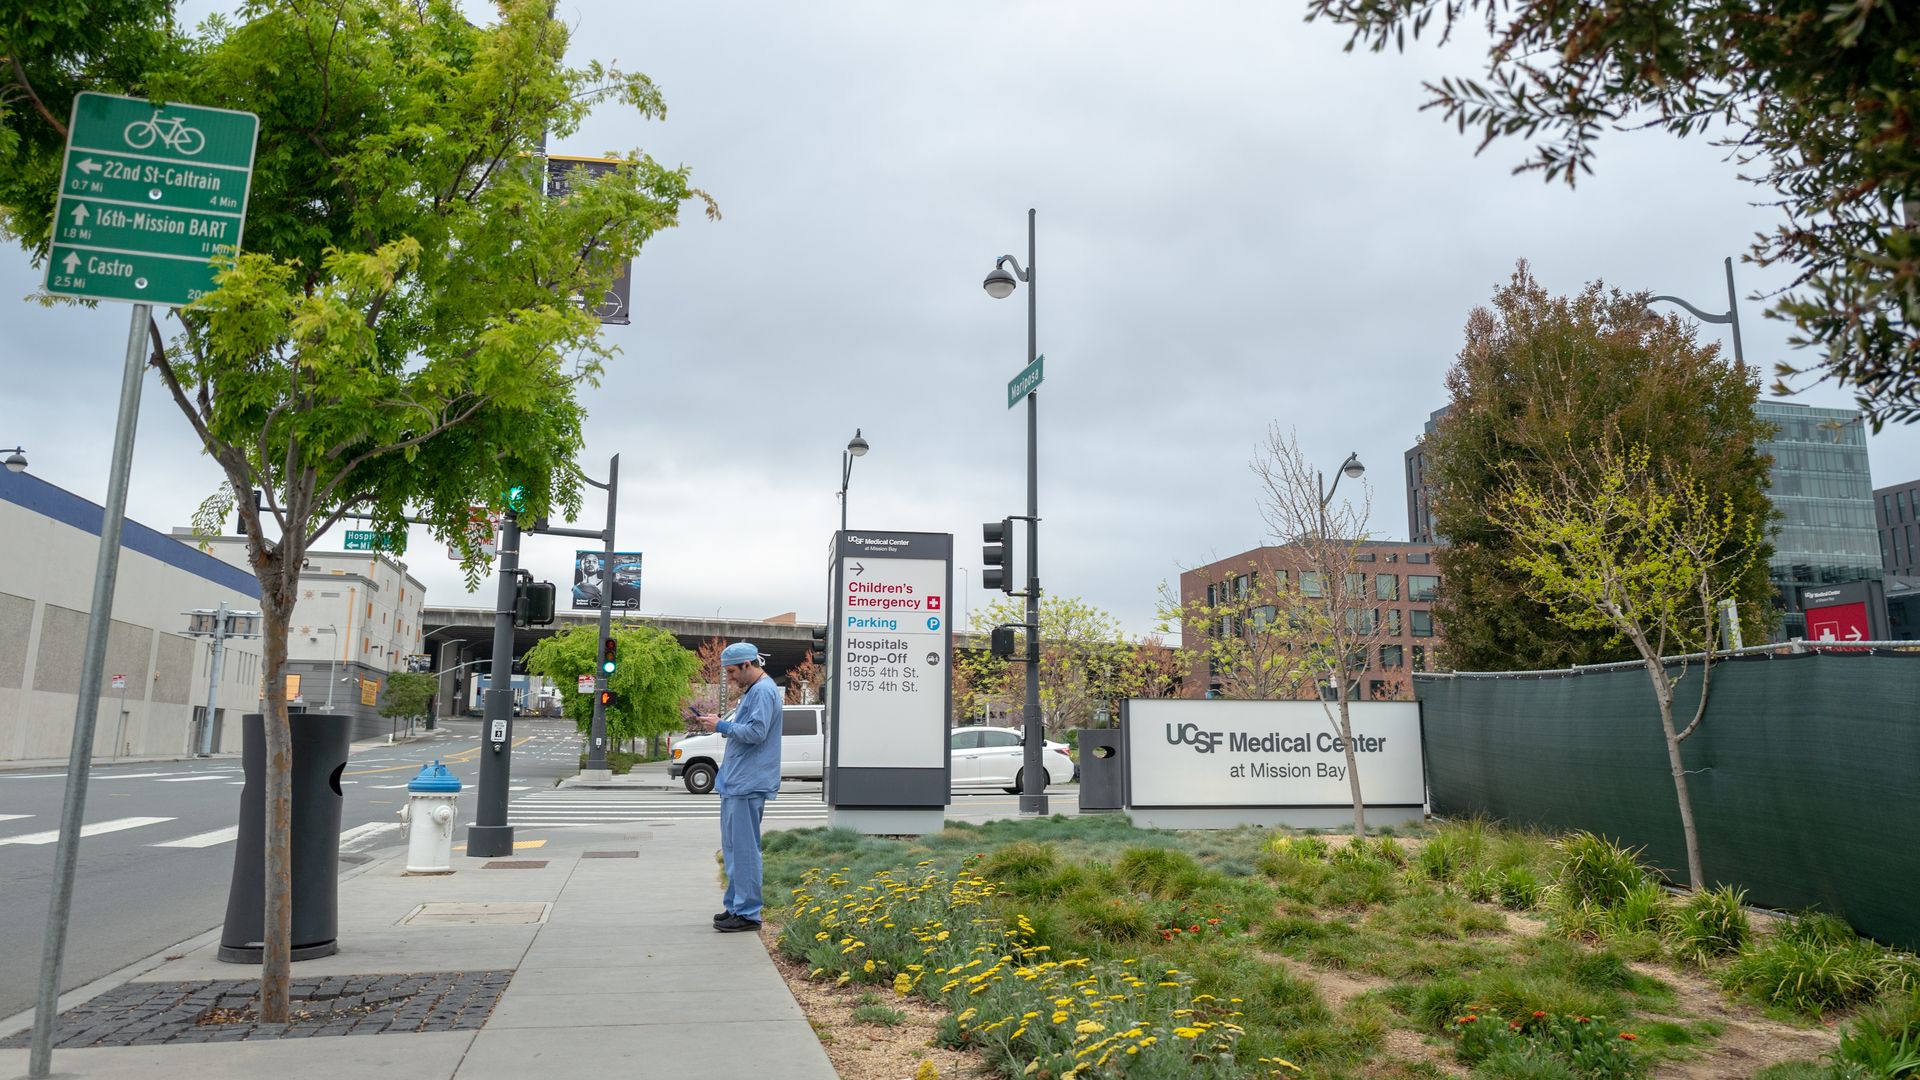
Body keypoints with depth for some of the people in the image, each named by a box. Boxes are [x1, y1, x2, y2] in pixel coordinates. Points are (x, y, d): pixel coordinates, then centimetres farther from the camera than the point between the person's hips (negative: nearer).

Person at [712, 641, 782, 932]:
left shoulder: (763, 691, -14)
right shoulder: (752, 691, 18)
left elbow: (756, 732, -21)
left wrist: (723, 727, -13)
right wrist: (724, 725, 11)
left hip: (748, 785, -11)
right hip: (737, 782, 11)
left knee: (743, 848, -7)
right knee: (733, 847, 16)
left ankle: (747, 913, -2)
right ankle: (735, 905, 25)